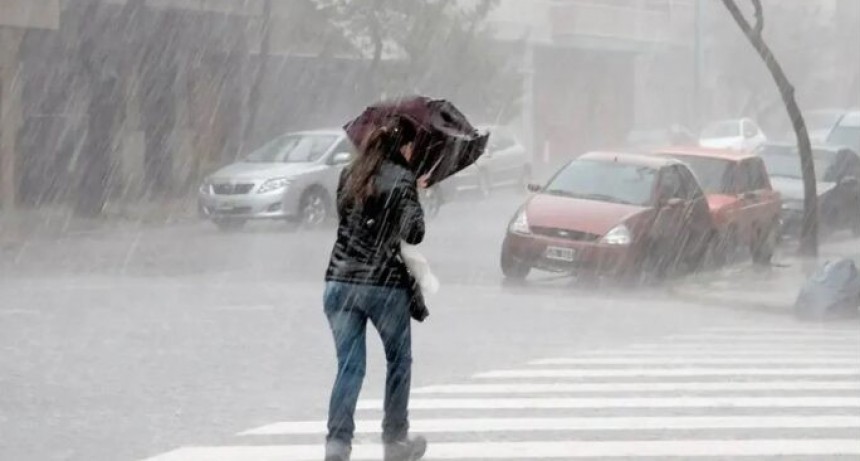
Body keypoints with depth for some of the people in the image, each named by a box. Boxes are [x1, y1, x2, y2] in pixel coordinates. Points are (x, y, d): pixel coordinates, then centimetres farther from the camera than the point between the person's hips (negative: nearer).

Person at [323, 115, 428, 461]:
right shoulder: (402, 180, -8)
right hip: (384, 284, -4)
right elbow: (413, 234, -18)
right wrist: (415, 197, 0)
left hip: (339, 281, 4)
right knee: (399, 362, 16)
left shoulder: (349, 175, 9)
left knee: (349, 366, 4)